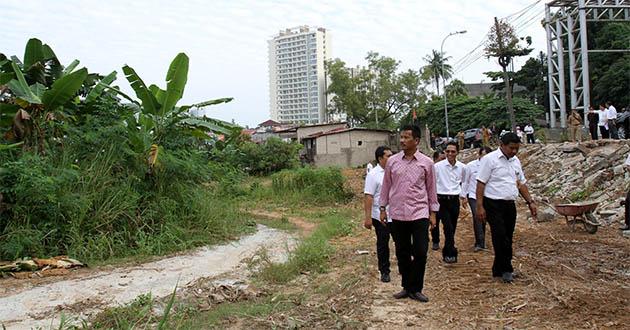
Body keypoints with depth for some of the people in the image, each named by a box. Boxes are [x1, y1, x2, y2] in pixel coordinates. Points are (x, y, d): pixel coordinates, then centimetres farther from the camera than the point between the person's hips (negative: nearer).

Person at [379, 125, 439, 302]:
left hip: (419, 214, -1)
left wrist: (433, 213, 6)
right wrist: (383, 208, 8)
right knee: (402, 253, 10)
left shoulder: (426, 163, 0)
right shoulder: (392, 161, 3)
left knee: (420, 253, -2)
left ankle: (415, 289, 14)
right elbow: (386, 186, 10)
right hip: (397, 214, 2)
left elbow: (431, 188, 7)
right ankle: (406, 287, 25)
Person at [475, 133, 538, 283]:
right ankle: (506, 270, 5)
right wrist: (480, 207, -17)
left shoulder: (516, 161, 13)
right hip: (494, 204, -7)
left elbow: (521, 183, 21)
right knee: (500, 237, -9)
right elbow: (480, 184, -12)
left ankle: (498, 270, 20)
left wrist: (530, 202, 12)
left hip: (510, 205, 7)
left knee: (507, 238, 9)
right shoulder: (489, 159, -9)